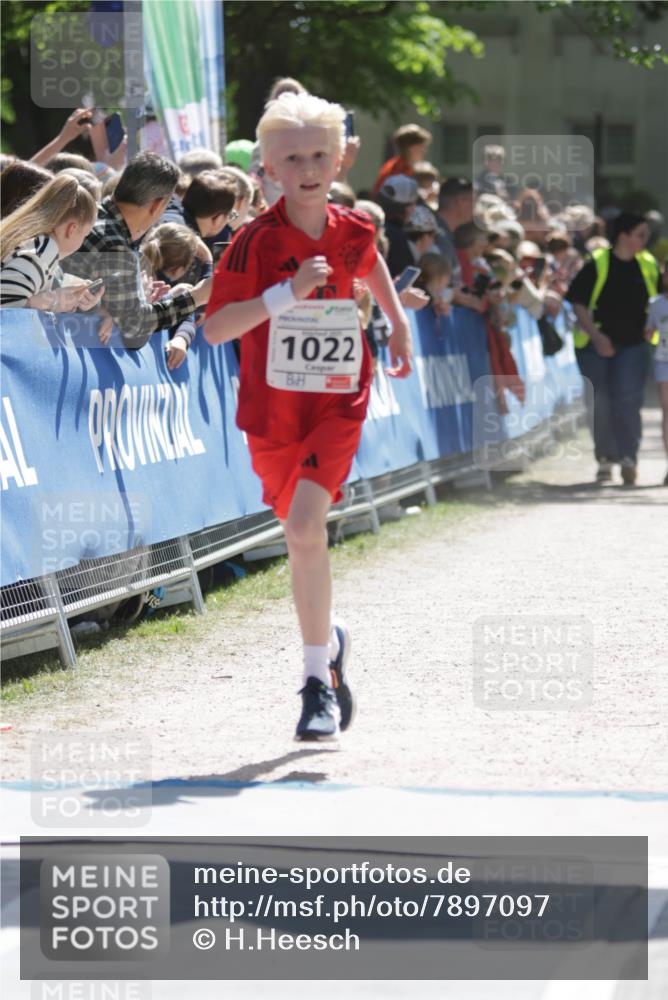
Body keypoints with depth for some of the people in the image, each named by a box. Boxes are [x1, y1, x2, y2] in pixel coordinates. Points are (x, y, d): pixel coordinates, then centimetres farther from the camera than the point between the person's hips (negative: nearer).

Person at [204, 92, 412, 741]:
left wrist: (398, 321, 27)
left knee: (304, 526, -19)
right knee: (301, 535, 11)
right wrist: (288, 293, -26)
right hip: (273, 408, 0)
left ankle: (317, 676, -14)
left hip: (338, 402, 0)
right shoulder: (257, 241, -11)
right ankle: (329, 644, 35)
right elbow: (214, 327, -18)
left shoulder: (352, 231, -1)